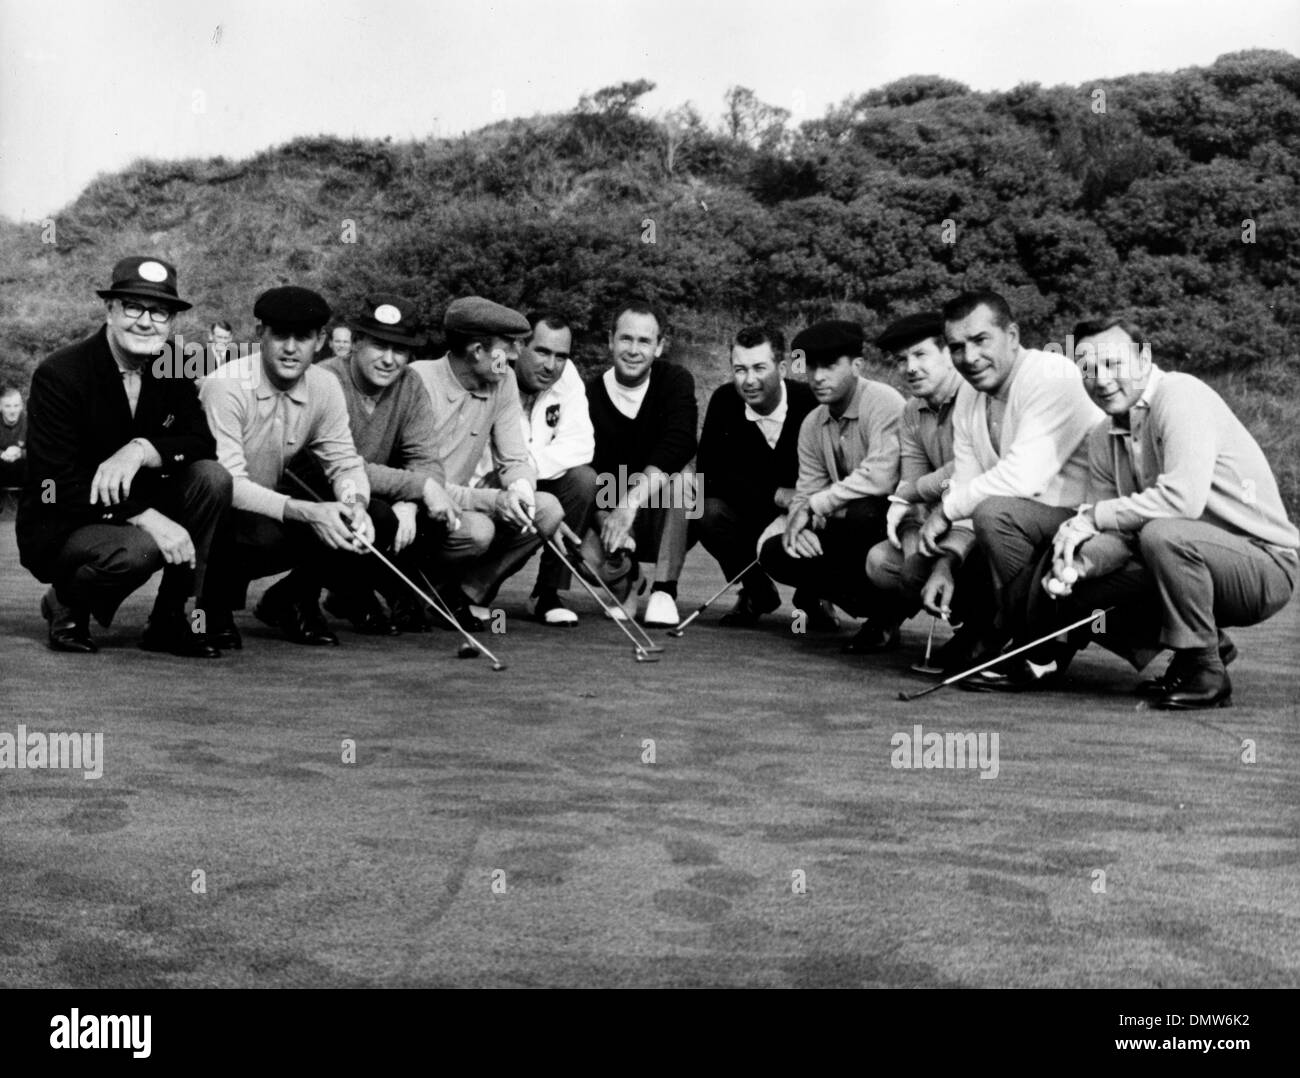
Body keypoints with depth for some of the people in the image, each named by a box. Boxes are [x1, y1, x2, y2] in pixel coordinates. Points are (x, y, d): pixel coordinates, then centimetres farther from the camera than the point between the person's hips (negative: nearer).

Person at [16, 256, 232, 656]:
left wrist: (142, 450, -27)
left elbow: (204, 442, -5)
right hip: (60, 529, -6)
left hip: (140, 509, 6)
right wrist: (147, 518, -33)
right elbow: (58, 485, -23)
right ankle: (66, 604, 0)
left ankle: (170, 619, -8)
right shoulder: (59, 375, -17)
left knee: (213, 478, -18)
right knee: (139, 548, -35)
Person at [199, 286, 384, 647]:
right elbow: (228, 482, -27)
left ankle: (290, 600, 9)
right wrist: (306, 512, -38)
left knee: (378, 525, -14)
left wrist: (355, 503, -24)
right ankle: (217, 604, -4)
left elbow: (345, 462, 1)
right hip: (220, 520, -5)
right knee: (263, 533, -38)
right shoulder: (225, 386, -21)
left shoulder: (325, 387, -3)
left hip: (277, 511, 6)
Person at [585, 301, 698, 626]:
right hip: (610, 508, 1)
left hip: (664, 516, -1)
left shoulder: (676, 381, -10)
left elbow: (679, 444, -28)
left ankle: (664, 591, -24)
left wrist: (634, 498, -41)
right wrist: (612, 526, -30)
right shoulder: (592, 396, -7)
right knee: (585, 557, -28)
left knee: (680, 475, -33)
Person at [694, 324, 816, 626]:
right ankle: (756, 593, 4)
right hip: (755, 515, 2)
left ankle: (813, 598, 8)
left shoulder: (810, 401, -18)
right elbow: (709, 470, -14)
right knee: (709, 512, -25)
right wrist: (774, 495, -23)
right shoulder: (725, 400, -9)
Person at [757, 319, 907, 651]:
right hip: (845, 526, 7)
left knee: (858, 514, -38)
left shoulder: (884, 403, -18)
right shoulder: (813, 424, 7)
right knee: (775, 552, -9)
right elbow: (807, 491, 8)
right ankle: (880, 608, 0)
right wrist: (800, 525, -17)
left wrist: (815, 507, -23)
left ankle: (884, 615, -11)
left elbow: (880, 477, -31)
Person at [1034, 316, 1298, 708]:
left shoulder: (1181, 395, -18)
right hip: (1193, 558, 8)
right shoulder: (1102, 438, 6)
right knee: (1070, 593, -2)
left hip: (1264, 563, -8)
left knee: (1162, 534, -35)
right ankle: (1208, 644, 13)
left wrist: (1091, 516, -22)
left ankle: (1206, 674, -14)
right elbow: (1121, 535, 3)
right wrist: (1080, 562, -20)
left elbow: (1184, 499, -32)